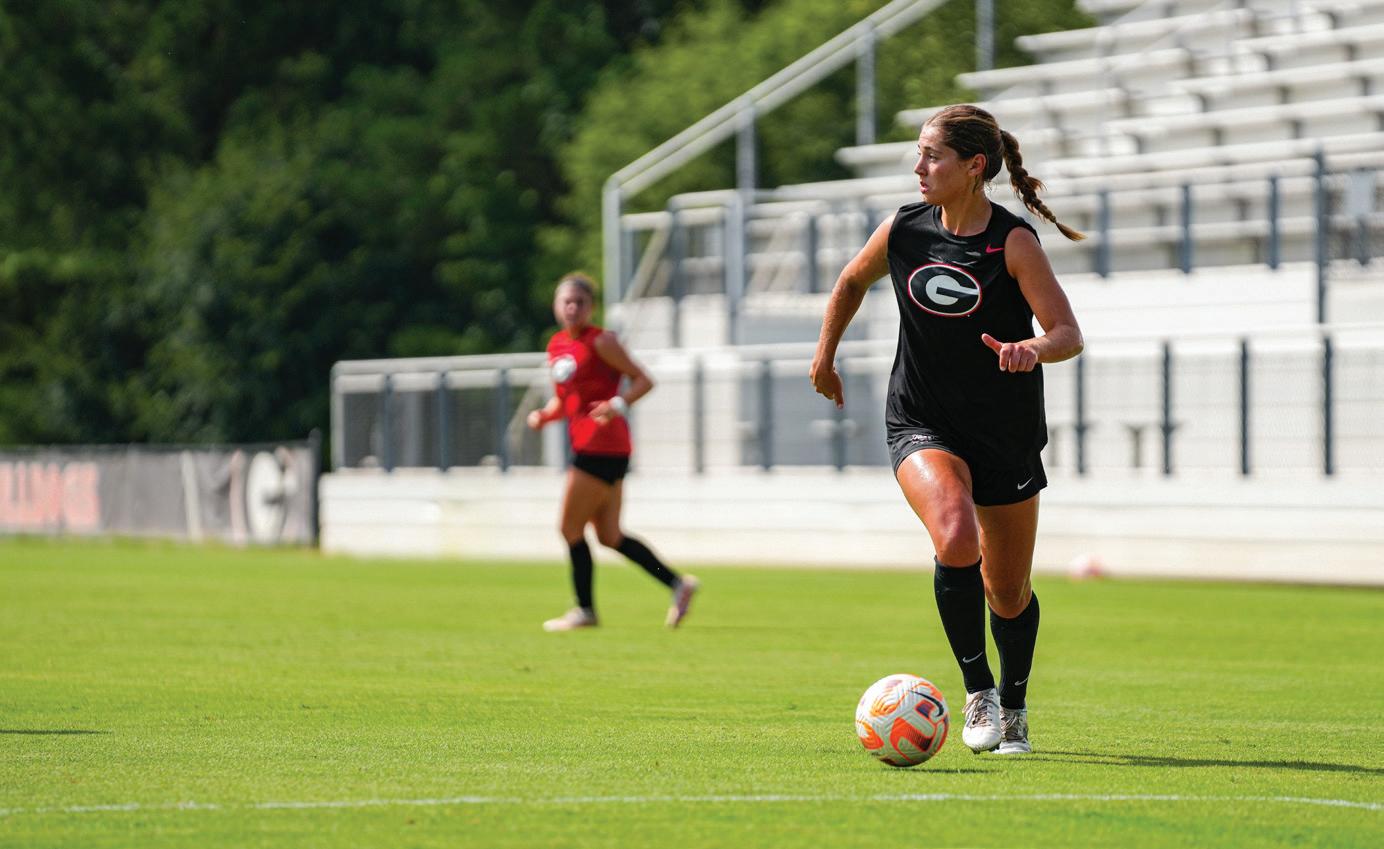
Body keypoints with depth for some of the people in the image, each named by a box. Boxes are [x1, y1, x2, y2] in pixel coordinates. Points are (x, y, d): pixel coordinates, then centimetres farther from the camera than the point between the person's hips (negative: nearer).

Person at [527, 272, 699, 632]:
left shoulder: (600, 342, -9)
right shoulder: (556, 346, 14)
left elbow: (643, 381, -9)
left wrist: (618, 405, -25)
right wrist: (544, 415, 3)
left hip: (602, 445, -9)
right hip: (584, 444, 9)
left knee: (571, 528, -3)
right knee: (609, 536, 9)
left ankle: (584, 610, 6)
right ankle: (678, 584, 13)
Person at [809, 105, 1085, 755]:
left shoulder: (1014, 243, -14)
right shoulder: (902, 231, -3)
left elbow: (1069, 334, -19)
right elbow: (852, 281, 18)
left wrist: (1033, 348, -39)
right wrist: (826, 353, 21)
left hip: (1006, 434, -1)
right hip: (923, 426, 1)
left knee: (1009, 592, 9)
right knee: (956, 540, -29)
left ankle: (1013, 707, 36)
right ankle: (977, 690, -13)